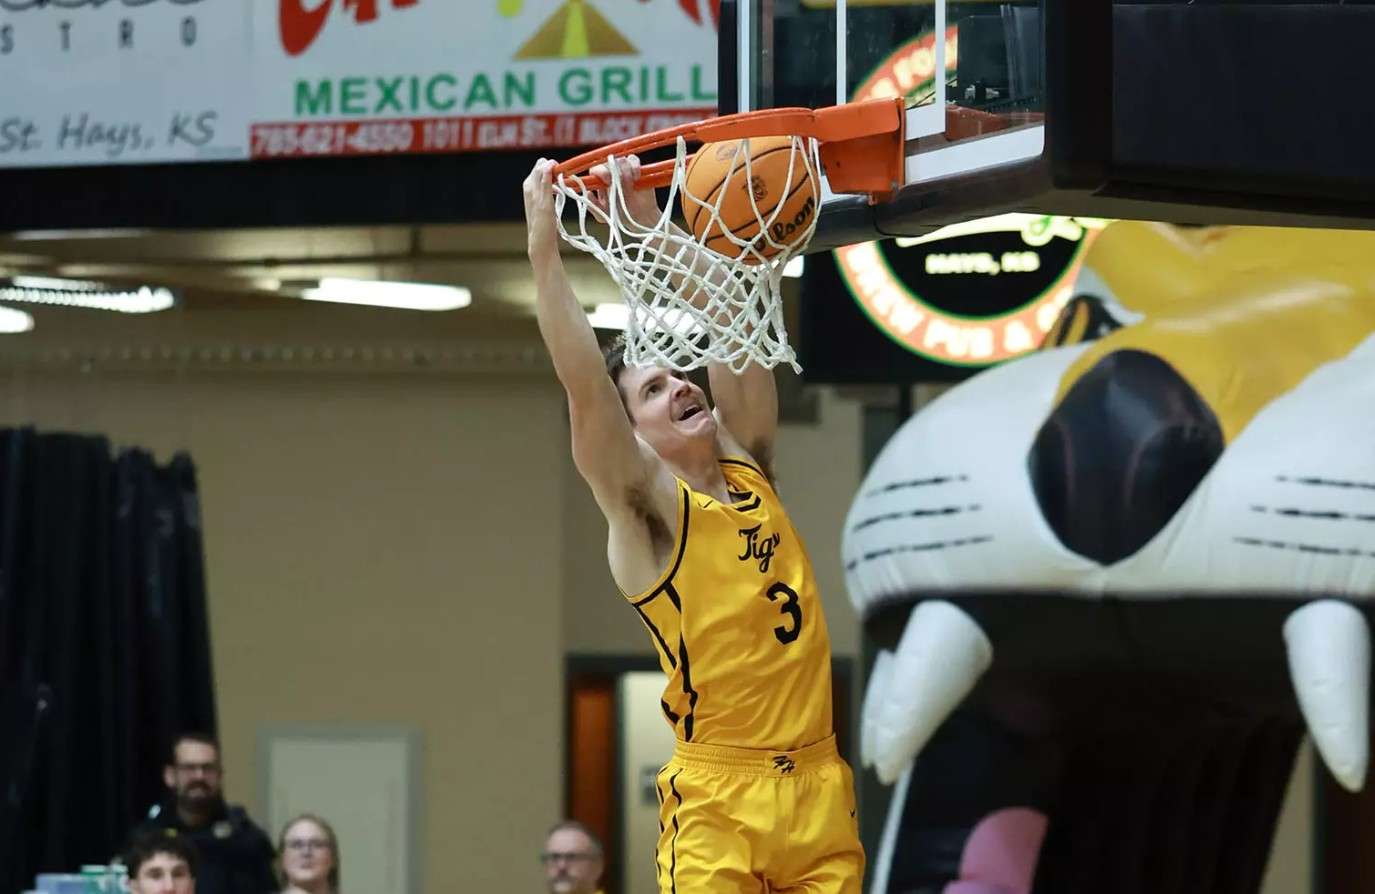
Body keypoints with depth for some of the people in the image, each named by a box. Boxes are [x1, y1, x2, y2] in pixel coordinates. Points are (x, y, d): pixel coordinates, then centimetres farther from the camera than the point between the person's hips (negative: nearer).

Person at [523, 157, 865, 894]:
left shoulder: (750, 471, 13)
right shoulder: (646, 508, -3)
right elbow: (583, 381, -14)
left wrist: (650, 222, 9)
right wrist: (544, 245, -14)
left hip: (817, 787, 6)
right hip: (717, 800, -6)